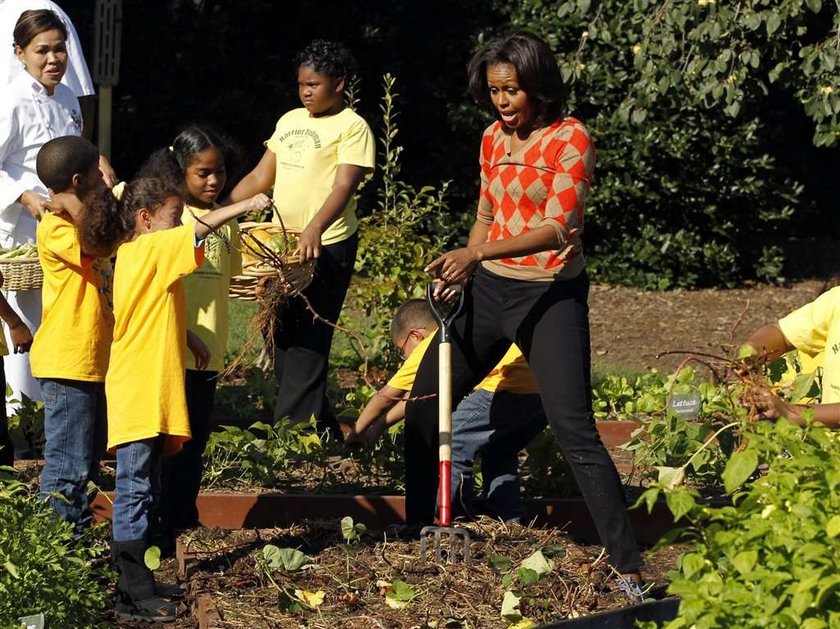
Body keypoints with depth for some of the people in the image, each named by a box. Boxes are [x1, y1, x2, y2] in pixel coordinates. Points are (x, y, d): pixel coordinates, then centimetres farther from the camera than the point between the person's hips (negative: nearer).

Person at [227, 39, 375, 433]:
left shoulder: (351, 127, -7)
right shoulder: (289, 121, 15)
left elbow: (344, 187, -19)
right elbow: (261, 177, 19)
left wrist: (315, 228, -35)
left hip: (326, 248, -8)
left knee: (308, 343, -9)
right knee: (281, 338, 10)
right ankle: (326, 431, 19)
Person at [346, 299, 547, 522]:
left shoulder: (429, 347, 7)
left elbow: (386, 396, 17)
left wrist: (357, 432, 31)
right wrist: (380, 425, 46)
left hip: (511, 391, -9)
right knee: (498, 452, 28)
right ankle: (512, 519, 23)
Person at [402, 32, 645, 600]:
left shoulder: (570, 139, -13)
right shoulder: (494, 139, 8)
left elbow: (558, 229, -24)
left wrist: (478, 253, -34)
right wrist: (461, 270, 6)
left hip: (550, 296, -7)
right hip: (490, 291, 7)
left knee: (575, 431, -15)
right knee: (424, 402, 12)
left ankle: (629, 570, -13)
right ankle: (418, 528, 30)